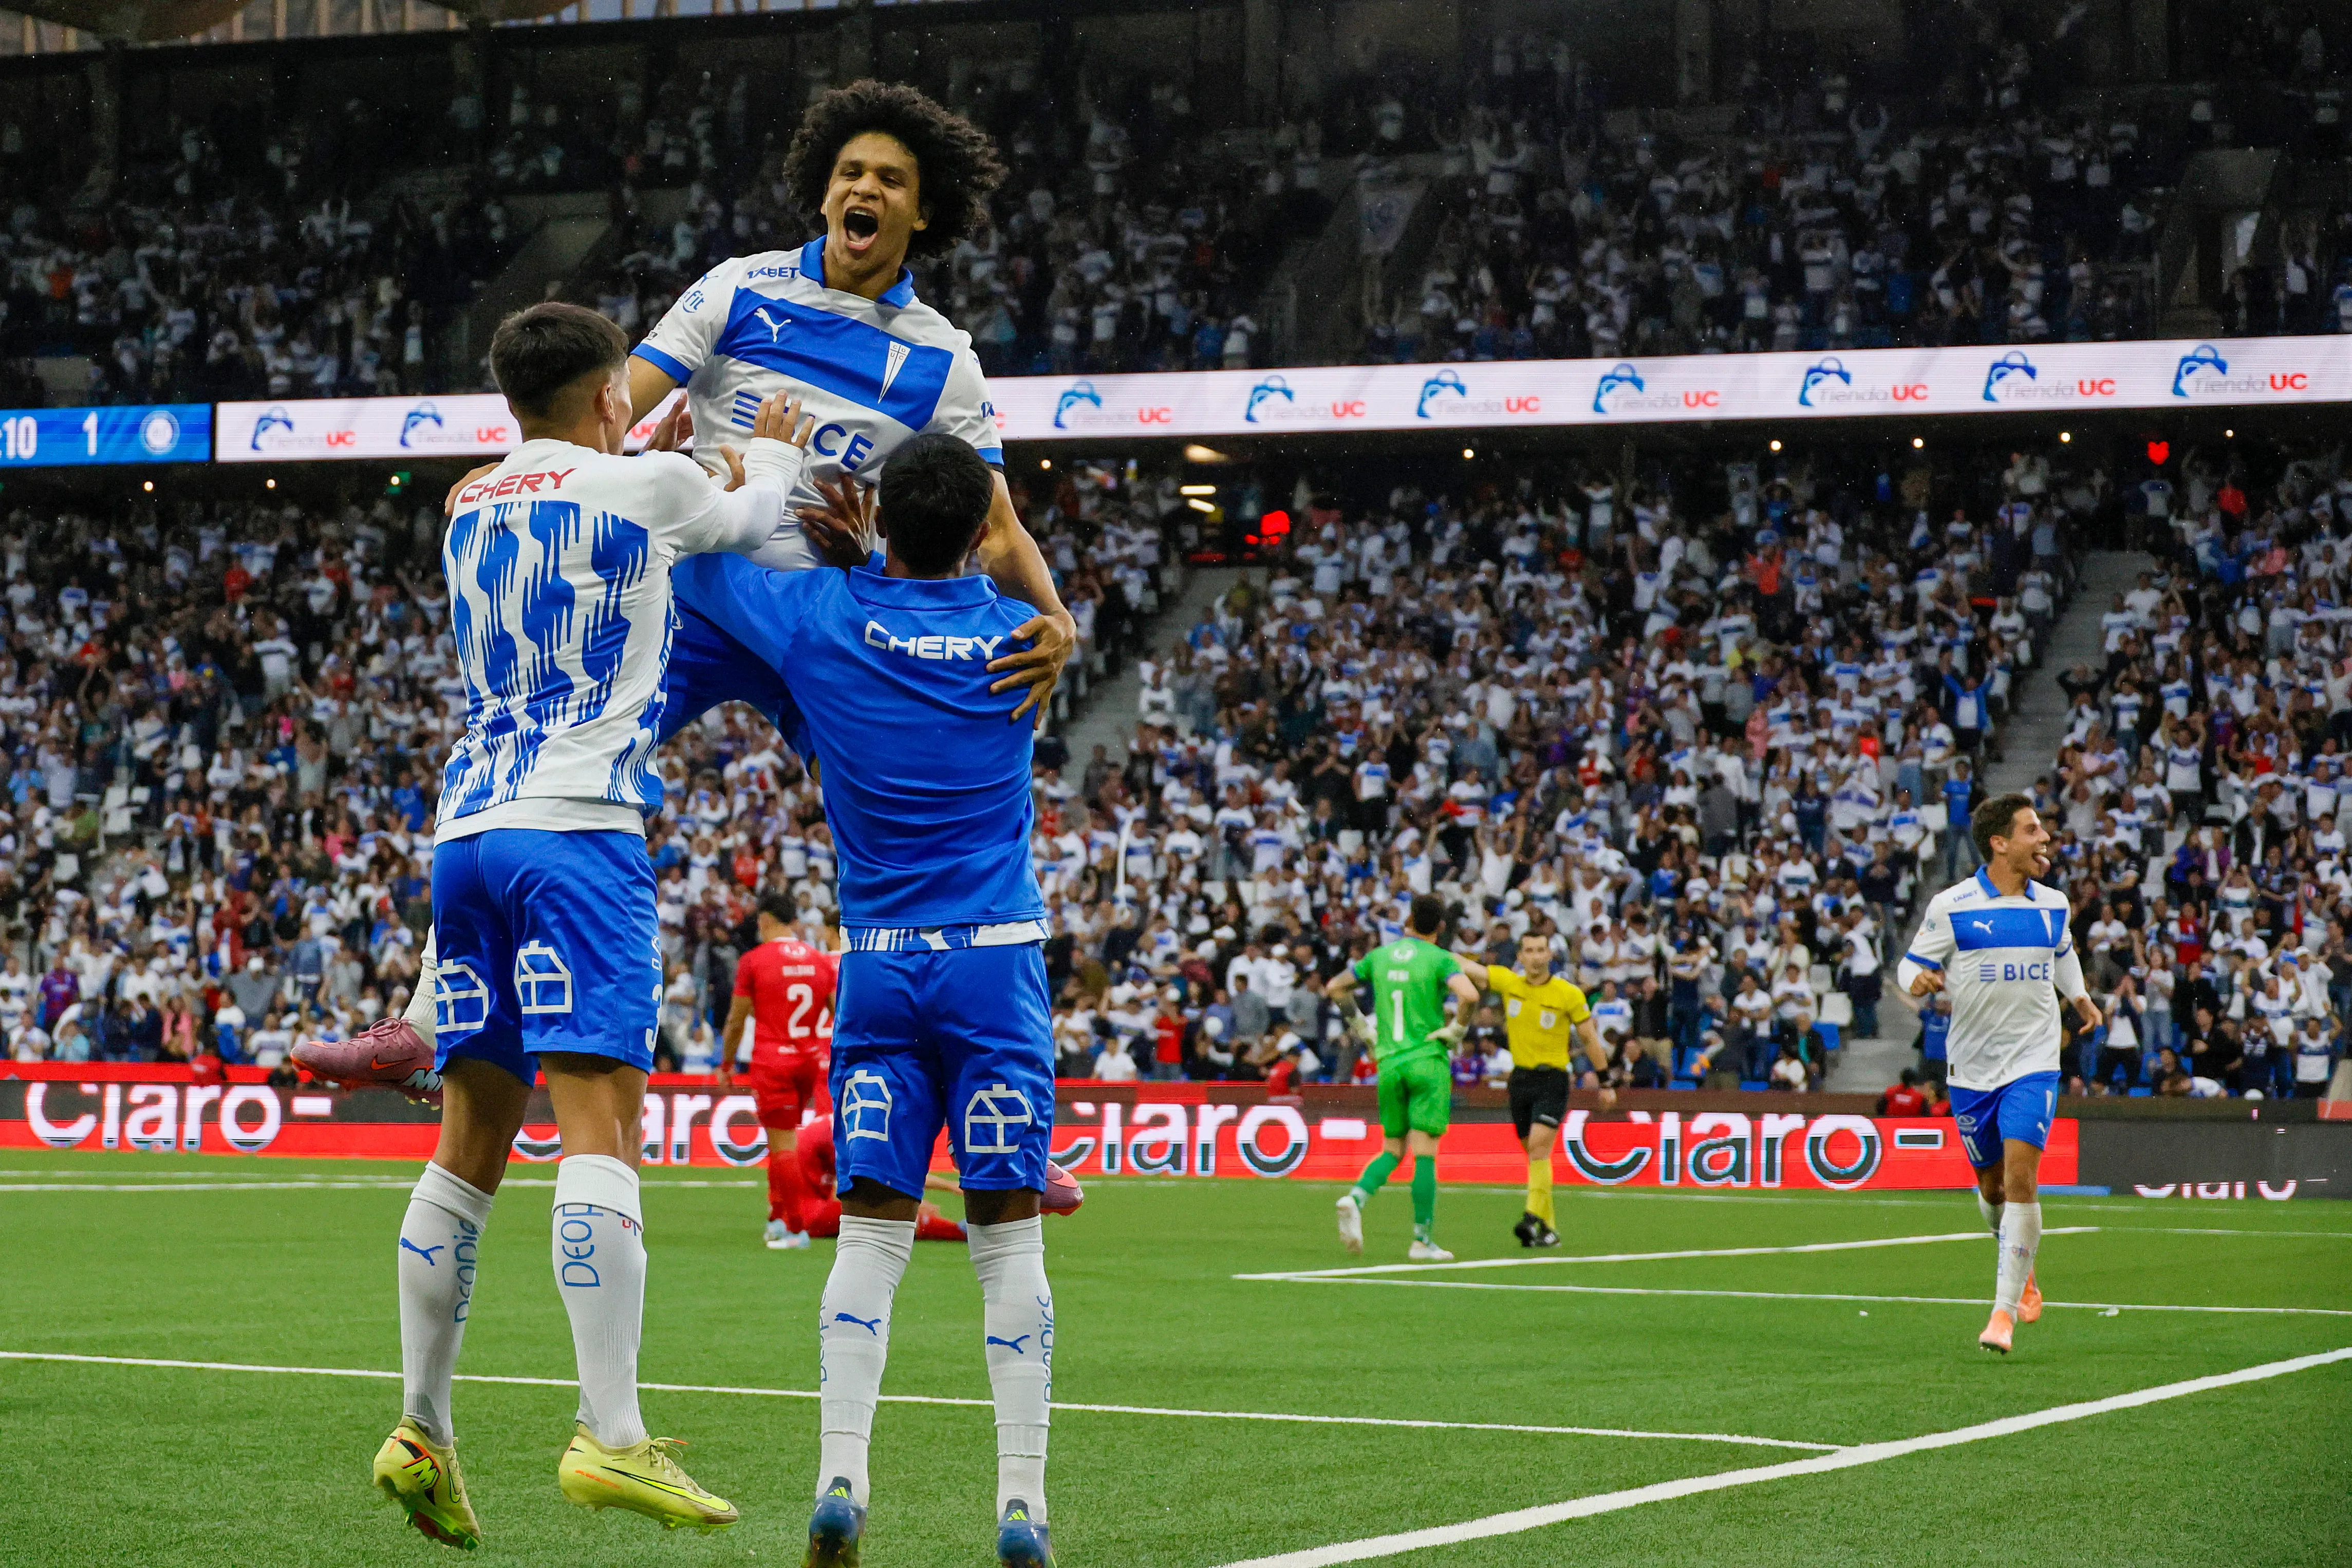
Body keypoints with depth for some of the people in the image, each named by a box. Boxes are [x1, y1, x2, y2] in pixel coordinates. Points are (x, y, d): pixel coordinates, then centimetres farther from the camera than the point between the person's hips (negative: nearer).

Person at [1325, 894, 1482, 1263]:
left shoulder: (1379, 956, 9)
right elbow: (1469, 995, -22)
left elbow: (1334, 988, 16)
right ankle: (1423, 1241, -4)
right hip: (1428, 1060, -4)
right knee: (1425, 1154, -2)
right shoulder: (1439, 959, -5)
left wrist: (1362, 1027, 21)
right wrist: (1456, 1029, -6)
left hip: (1389, 1063, 4)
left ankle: (1356, 1198, -13)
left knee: (1392, 1150, 14)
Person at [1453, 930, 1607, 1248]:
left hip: (1552, 1079, -4)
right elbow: (1467, 967, 4)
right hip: (1520, 1077, 4)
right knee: (1534, 1154, 8)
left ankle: (1534, 1219, -27)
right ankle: (1549, 1230, 15)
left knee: (1538, 1148, -19)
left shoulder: (1569, 995, -6)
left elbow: (1590, 1038, 2)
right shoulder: (1508, 982, 2)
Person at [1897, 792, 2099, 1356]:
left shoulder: (2054, 905, 6)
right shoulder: (1952, 906, -6)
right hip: (1972, 1069, -1)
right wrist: (1920, 981, -21)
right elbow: (1914, 964, -1)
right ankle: (2021, 1265, 41)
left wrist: (2080, 996, 27)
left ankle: (2005, 1310, -14)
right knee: (1991, 1186, 9)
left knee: (2021, 1175, -16)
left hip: (2033, 1063, 1)